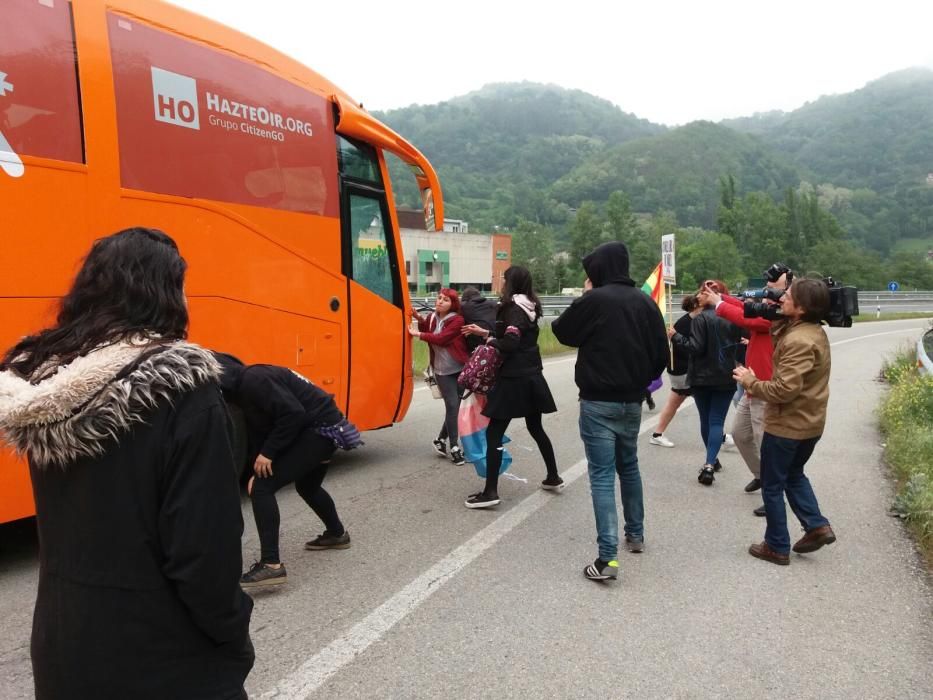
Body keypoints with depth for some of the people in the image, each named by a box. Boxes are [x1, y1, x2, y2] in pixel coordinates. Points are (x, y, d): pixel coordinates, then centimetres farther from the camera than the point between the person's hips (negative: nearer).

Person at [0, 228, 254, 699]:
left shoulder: (38, 376, -3)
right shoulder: (179, 387, -23)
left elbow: (61, 519, 7)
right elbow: (205, 546, -22)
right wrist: (233, 637, -7)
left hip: (62, 642, 7)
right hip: (162, 659, -6)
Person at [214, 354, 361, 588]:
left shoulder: (253, 380, -19)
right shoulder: (244, 388, 12)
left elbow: (293, 414, -26)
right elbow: (259, 432, 14)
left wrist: (267, 453, -19)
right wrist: (259, 467, 2)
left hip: (320, 429, -11)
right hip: (323, 429, 11)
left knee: (262, 488, -14)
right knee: (307, 487, 32)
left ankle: (271, 565, -12)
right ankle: (337, 534, 54)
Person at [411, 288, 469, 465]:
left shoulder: (458, 320, -12)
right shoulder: (432, 318, 5)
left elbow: (441, 338, -21)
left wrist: (418, 334, -16)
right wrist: (419, 319, -3)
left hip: (460, 369, -2)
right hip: (442, 371, 2)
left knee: (458, 406, 5)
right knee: (452, 406, -4)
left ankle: (441, 439, 25)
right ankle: (454, 447, 5)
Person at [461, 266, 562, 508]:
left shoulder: (513, 309, -15)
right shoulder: (530, 308, 10)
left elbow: (510, 344, -24)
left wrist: (489, 340, -6)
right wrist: (485, 332, 18)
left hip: (514, 379, -9)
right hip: (532, 376, 9)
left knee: (494, 433, -4)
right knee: (536, 428, 22)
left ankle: (490, 492, -5)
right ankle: (553, 477, 32)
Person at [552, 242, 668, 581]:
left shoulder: (593, 300, -14)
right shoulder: (645, 302, 3)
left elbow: (562, 332, 1)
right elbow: (661, 353, 6)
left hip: (598, 401, -6)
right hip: (632, 400, 6)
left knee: (602, 476, -5)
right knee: (628, 466, 22)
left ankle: (608, 557, -9)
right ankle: (636, 535, 35)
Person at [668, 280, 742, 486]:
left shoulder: (702, 318, -14)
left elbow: (696, 348, -18)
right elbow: (737, 343, 13)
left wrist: (676, 336, -8)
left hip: (703, 377, -3)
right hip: (726, 378, 3)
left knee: (706, 420, 14)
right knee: (717, 421, 1)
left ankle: (711, 461, 25)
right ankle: (710, 464, -11)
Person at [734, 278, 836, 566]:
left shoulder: (799, 341, -26)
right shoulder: (814, 332, 6)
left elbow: (784, 389, -30)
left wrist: (751, 382, -16)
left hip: (787, 425, -9)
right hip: (808, 422, 9)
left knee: (772, 486, 6)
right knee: (793, 475, 27)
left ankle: (777, 547, 17)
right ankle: (817, 525, 20)